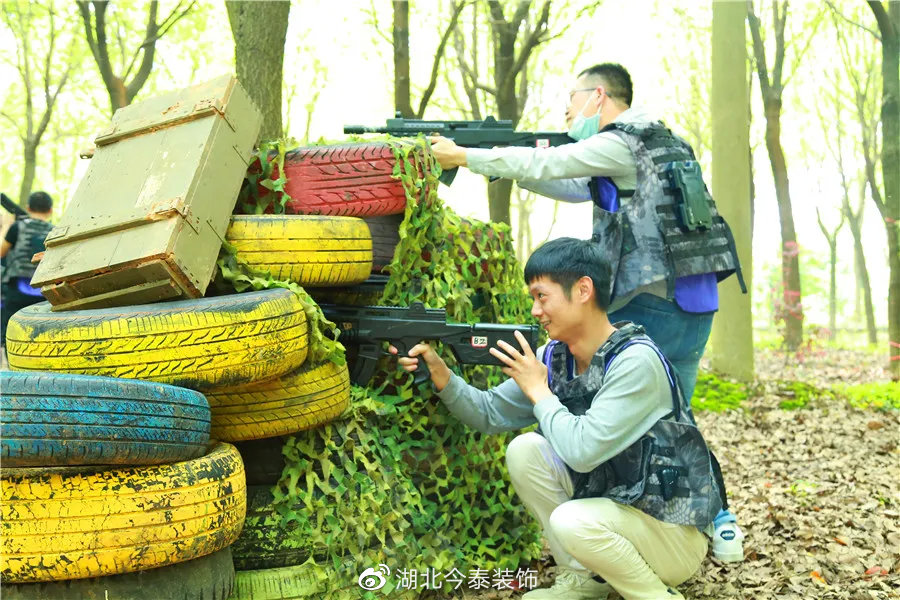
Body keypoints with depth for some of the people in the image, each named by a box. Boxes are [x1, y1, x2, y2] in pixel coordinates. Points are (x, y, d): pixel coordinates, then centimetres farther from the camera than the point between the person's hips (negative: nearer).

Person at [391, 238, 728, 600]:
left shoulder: (636, 362, -26)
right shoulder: (555, 356, -1)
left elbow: (582, 450, -32)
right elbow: (491, 414, 2)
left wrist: (538, 390, -18)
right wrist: (439, 373, -14)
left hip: (675, 532, -7)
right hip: (613, 503, 8)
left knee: (572, 521, -32)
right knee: (524, 450, -8)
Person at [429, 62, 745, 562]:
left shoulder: (621, 144, -7)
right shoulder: (654, 144, 22)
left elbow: (544, 165, -6)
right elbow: (569, 187, 25)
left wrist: (464, 156, 3)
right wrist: (499, 163, 18)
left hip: (651, 304, -9)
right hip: (694, 303, 9)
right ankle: (718, 520, 15)